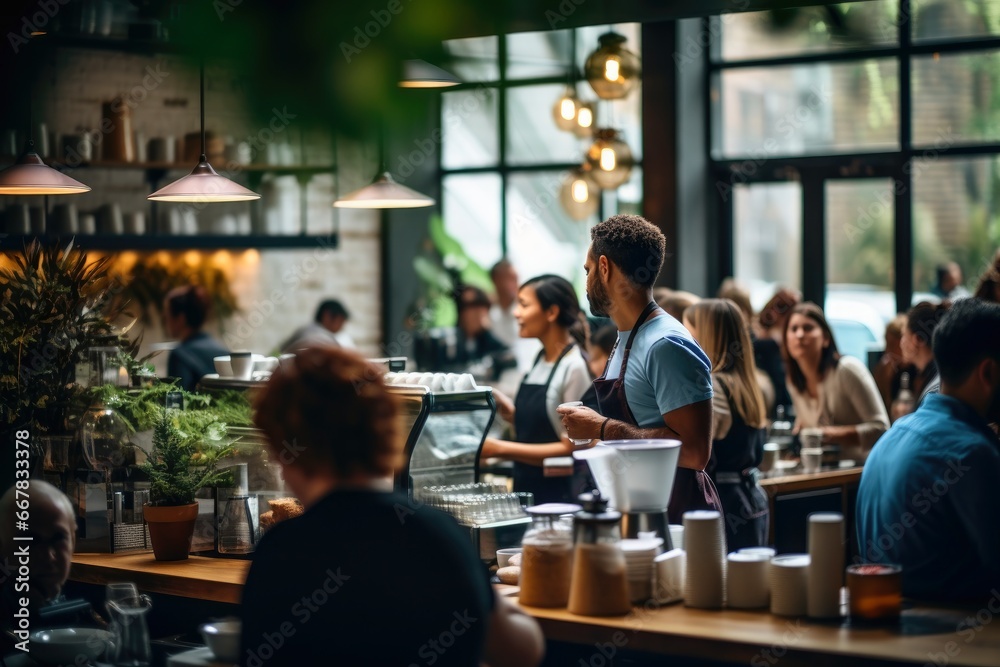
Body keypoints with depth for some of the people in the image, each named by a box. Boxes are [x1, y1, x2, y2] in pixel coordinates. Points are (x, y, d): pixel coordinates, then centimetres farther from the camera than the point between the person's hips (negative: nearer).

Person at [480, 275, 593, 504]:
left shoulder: (575, 367, -14)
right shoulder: (540, 360, 9)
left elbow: (572, 448, -16)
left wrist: (501, 448, -19)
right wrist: (513, 414, 0)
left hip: (560, 495, -7)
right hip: (527, 488, 7)